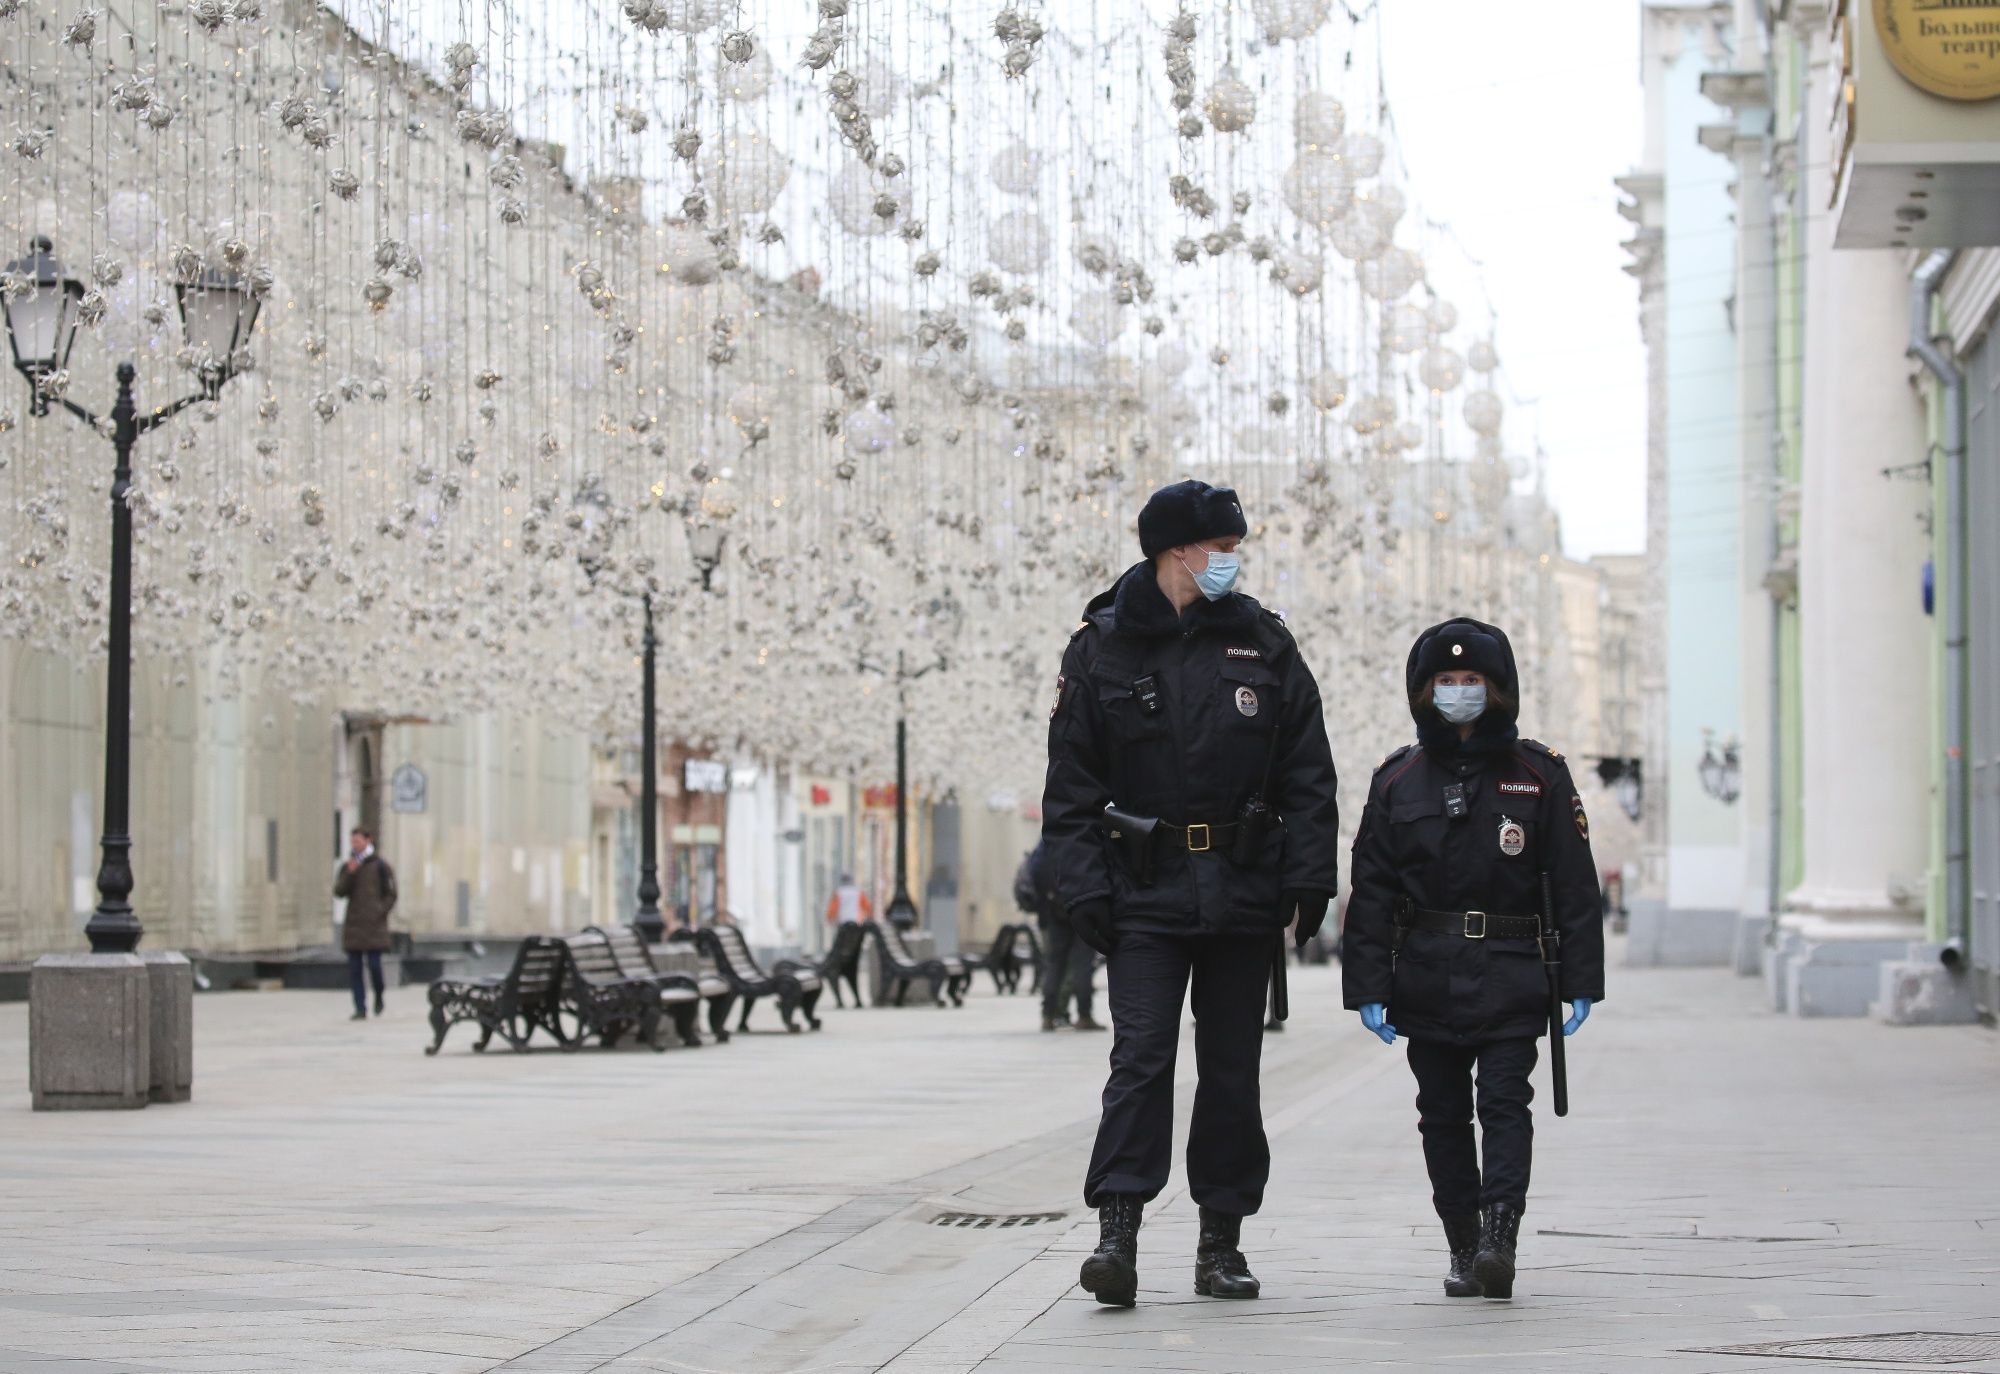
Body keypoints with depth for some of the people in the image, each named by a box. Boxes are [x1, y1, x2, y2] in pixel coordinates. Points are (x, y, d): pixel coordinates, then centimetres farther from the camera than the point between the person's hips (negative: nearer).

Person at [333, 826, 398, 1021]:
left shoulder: (380, 866, 1)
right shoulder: (347, 867, 12)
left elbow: (391, 894, 2)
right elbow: (338, 891, 2)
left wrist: (381, 912, -10)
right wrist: (350, 873, -12)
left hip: (374, 925, -4)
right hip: (353, 924, 4)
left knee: (374, 964, -9)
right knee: (354, 968, 0)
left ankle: (379, 997, 18)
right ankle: (360, 1009, 3)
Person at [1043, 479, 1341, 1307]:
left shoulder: (1264, 645, 8)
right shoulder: (1101, 650, 2)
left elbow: (1307, 774, 8)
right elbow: (1073, 786, 1)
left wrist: (1308, 879, -1)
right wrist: (1084, 889, -9)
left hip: (1243, 896, 3)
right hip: (1145, 895, -3)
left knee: (1232, 1069, 7)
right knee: (1141, 1057, -12)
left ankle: (1221, 1243, 14)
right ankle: (1117, 1233, -14)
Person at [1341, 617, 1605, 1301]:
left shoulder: (1539, 774, 4)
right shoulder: (1398, 779, 8)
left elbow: (1574, 884, 3)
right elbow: (1370, 892, 6)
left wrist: (1580, 982, -3)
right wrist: (1367, 986, -1)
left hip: (1510, 977, -2)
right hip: (1427, 980, 2)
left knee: (1504, 1103, -11)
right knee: (1443, 1114, 6)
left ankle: (1499, 1238, -20)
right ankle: (1462, 1250, 13)